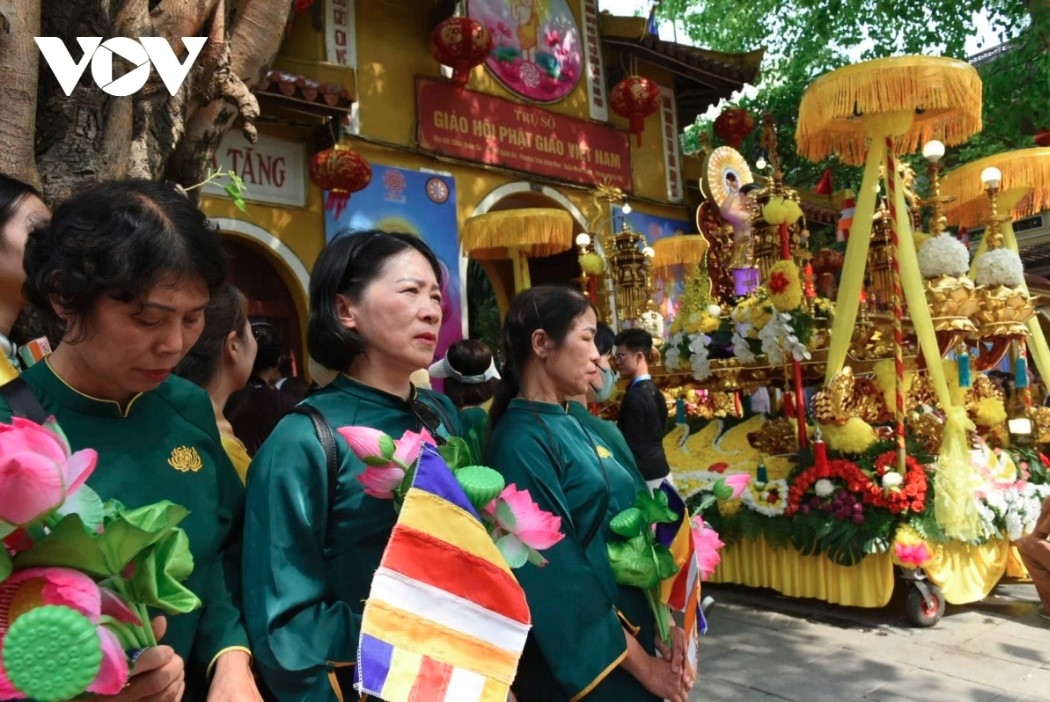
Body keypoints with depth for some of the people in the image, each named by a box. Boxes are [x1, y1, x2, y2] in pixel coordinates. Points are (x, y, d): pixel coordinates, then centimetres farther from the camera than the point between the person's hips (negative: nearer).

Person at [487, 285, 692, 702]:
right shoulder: (521, 441, -21)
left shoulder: (572, 427, 5)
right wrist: (642, 665, -15)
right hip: (581, 661, -8)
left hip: (628, 629, 8)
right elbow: (557, 575, -22)